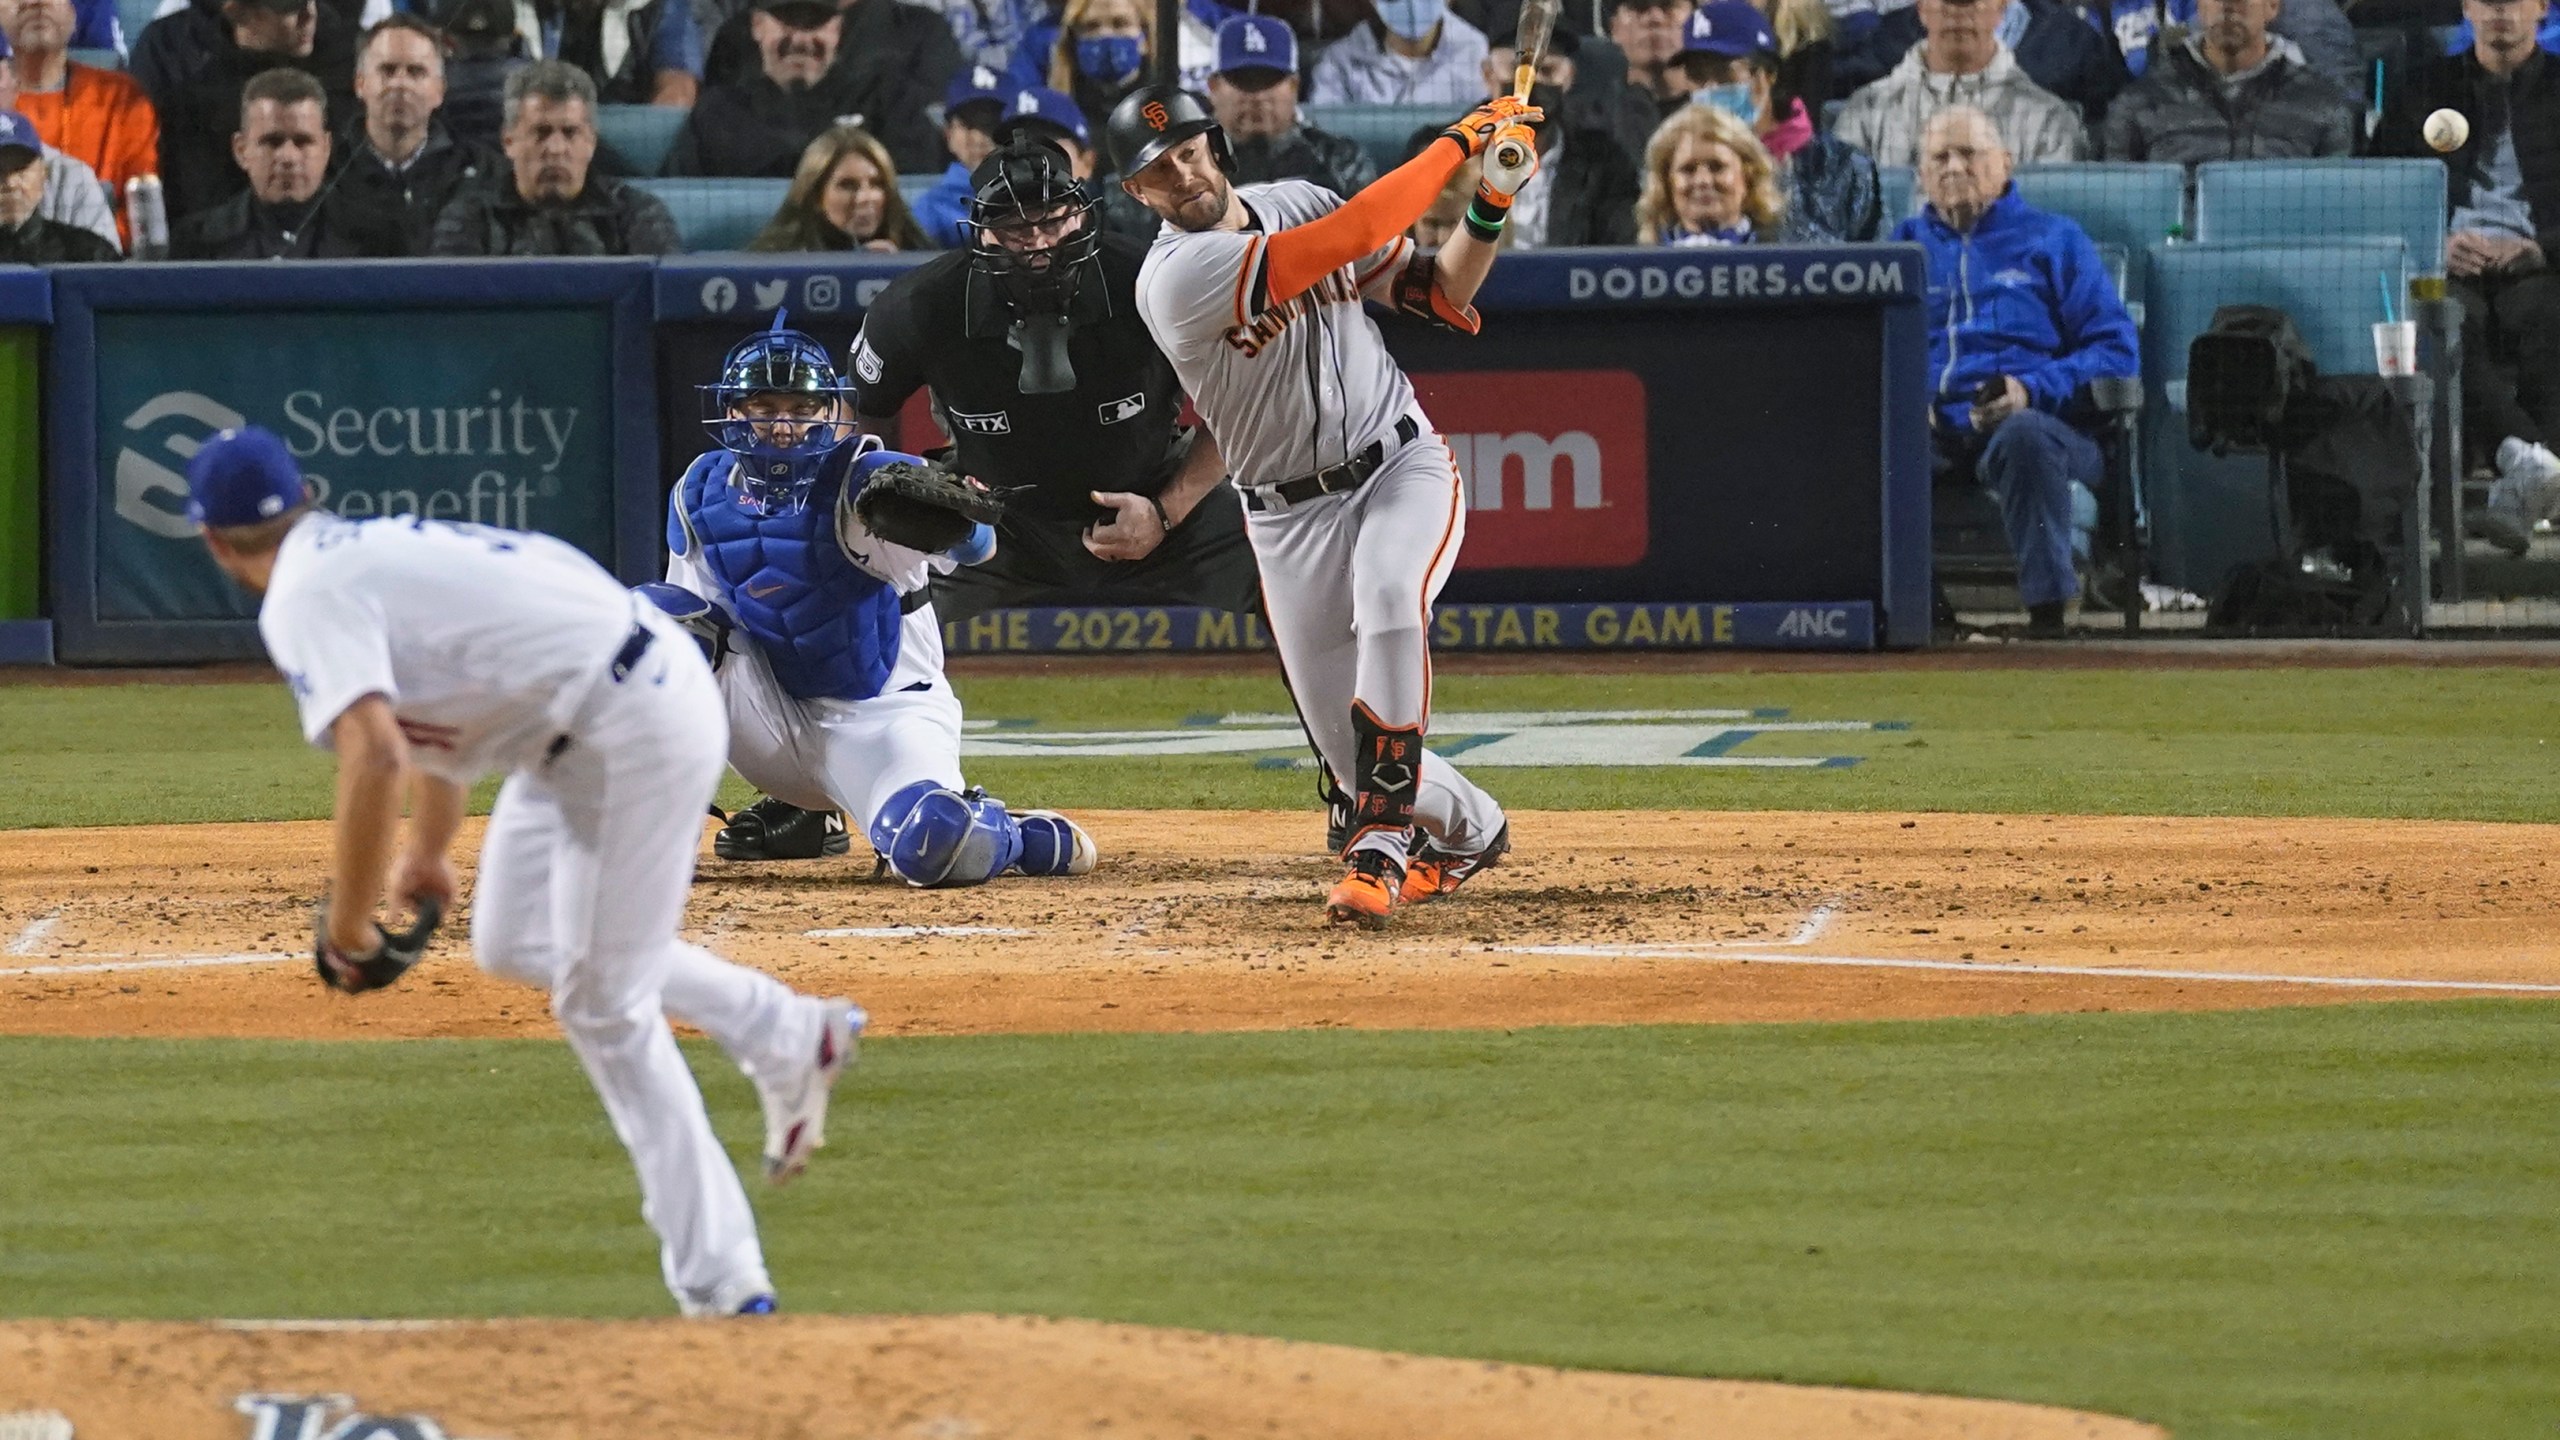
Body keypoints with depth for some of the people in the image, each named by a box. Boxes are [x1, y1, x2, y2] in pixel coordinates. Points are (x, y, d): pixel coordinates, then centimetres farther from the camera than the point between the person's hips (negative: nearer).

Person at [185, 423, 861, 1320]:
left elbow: (375, 754, -30)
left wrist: (347, 929, -21)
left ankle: (722, 1287, -1)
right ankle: (789, 1036, 30)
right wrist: (426, 857, 47)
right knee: (514, 943, 22)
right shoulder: (367, 551, 15)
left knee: (604, 1008, -4)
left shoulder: (306, 598, -14)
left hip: (636, 731, -10)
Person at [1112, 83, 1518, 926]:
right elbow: (1353, 238, -25)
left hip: (1402, 466, 1)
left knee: (1389, 601, -32)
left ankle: (1381, 847, -30)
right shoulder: (1174, 278, -19)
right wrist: (1458, 143, -18)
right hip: (1292, 514, -1)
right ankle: (1469, 831, 32)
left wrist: (1491, 208, -11)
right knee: (1351, 751, -1)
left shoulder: (1298, 204, 1)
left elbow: (1436, 294, 6)